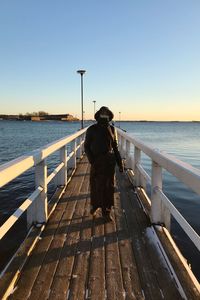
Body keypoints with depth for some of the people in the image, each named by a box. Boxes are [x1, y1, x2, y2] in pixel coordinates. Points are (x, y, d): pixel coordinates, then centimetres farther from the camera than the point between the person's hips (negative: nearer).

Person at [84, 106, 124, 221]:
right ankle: (95, 205, 31)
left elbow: (115, 147, 9)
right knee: (96, 186, 5)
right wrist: (92, 160, -12)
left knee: (109, 186, 3)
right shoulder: (92, 129, -1)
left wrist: (120, 162, 4)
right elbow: (86, 146, 1)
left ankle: (107, 211, 15)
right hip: (96, 162, -1)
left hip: (109, 161, 2)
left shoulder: (112, 129, 6)